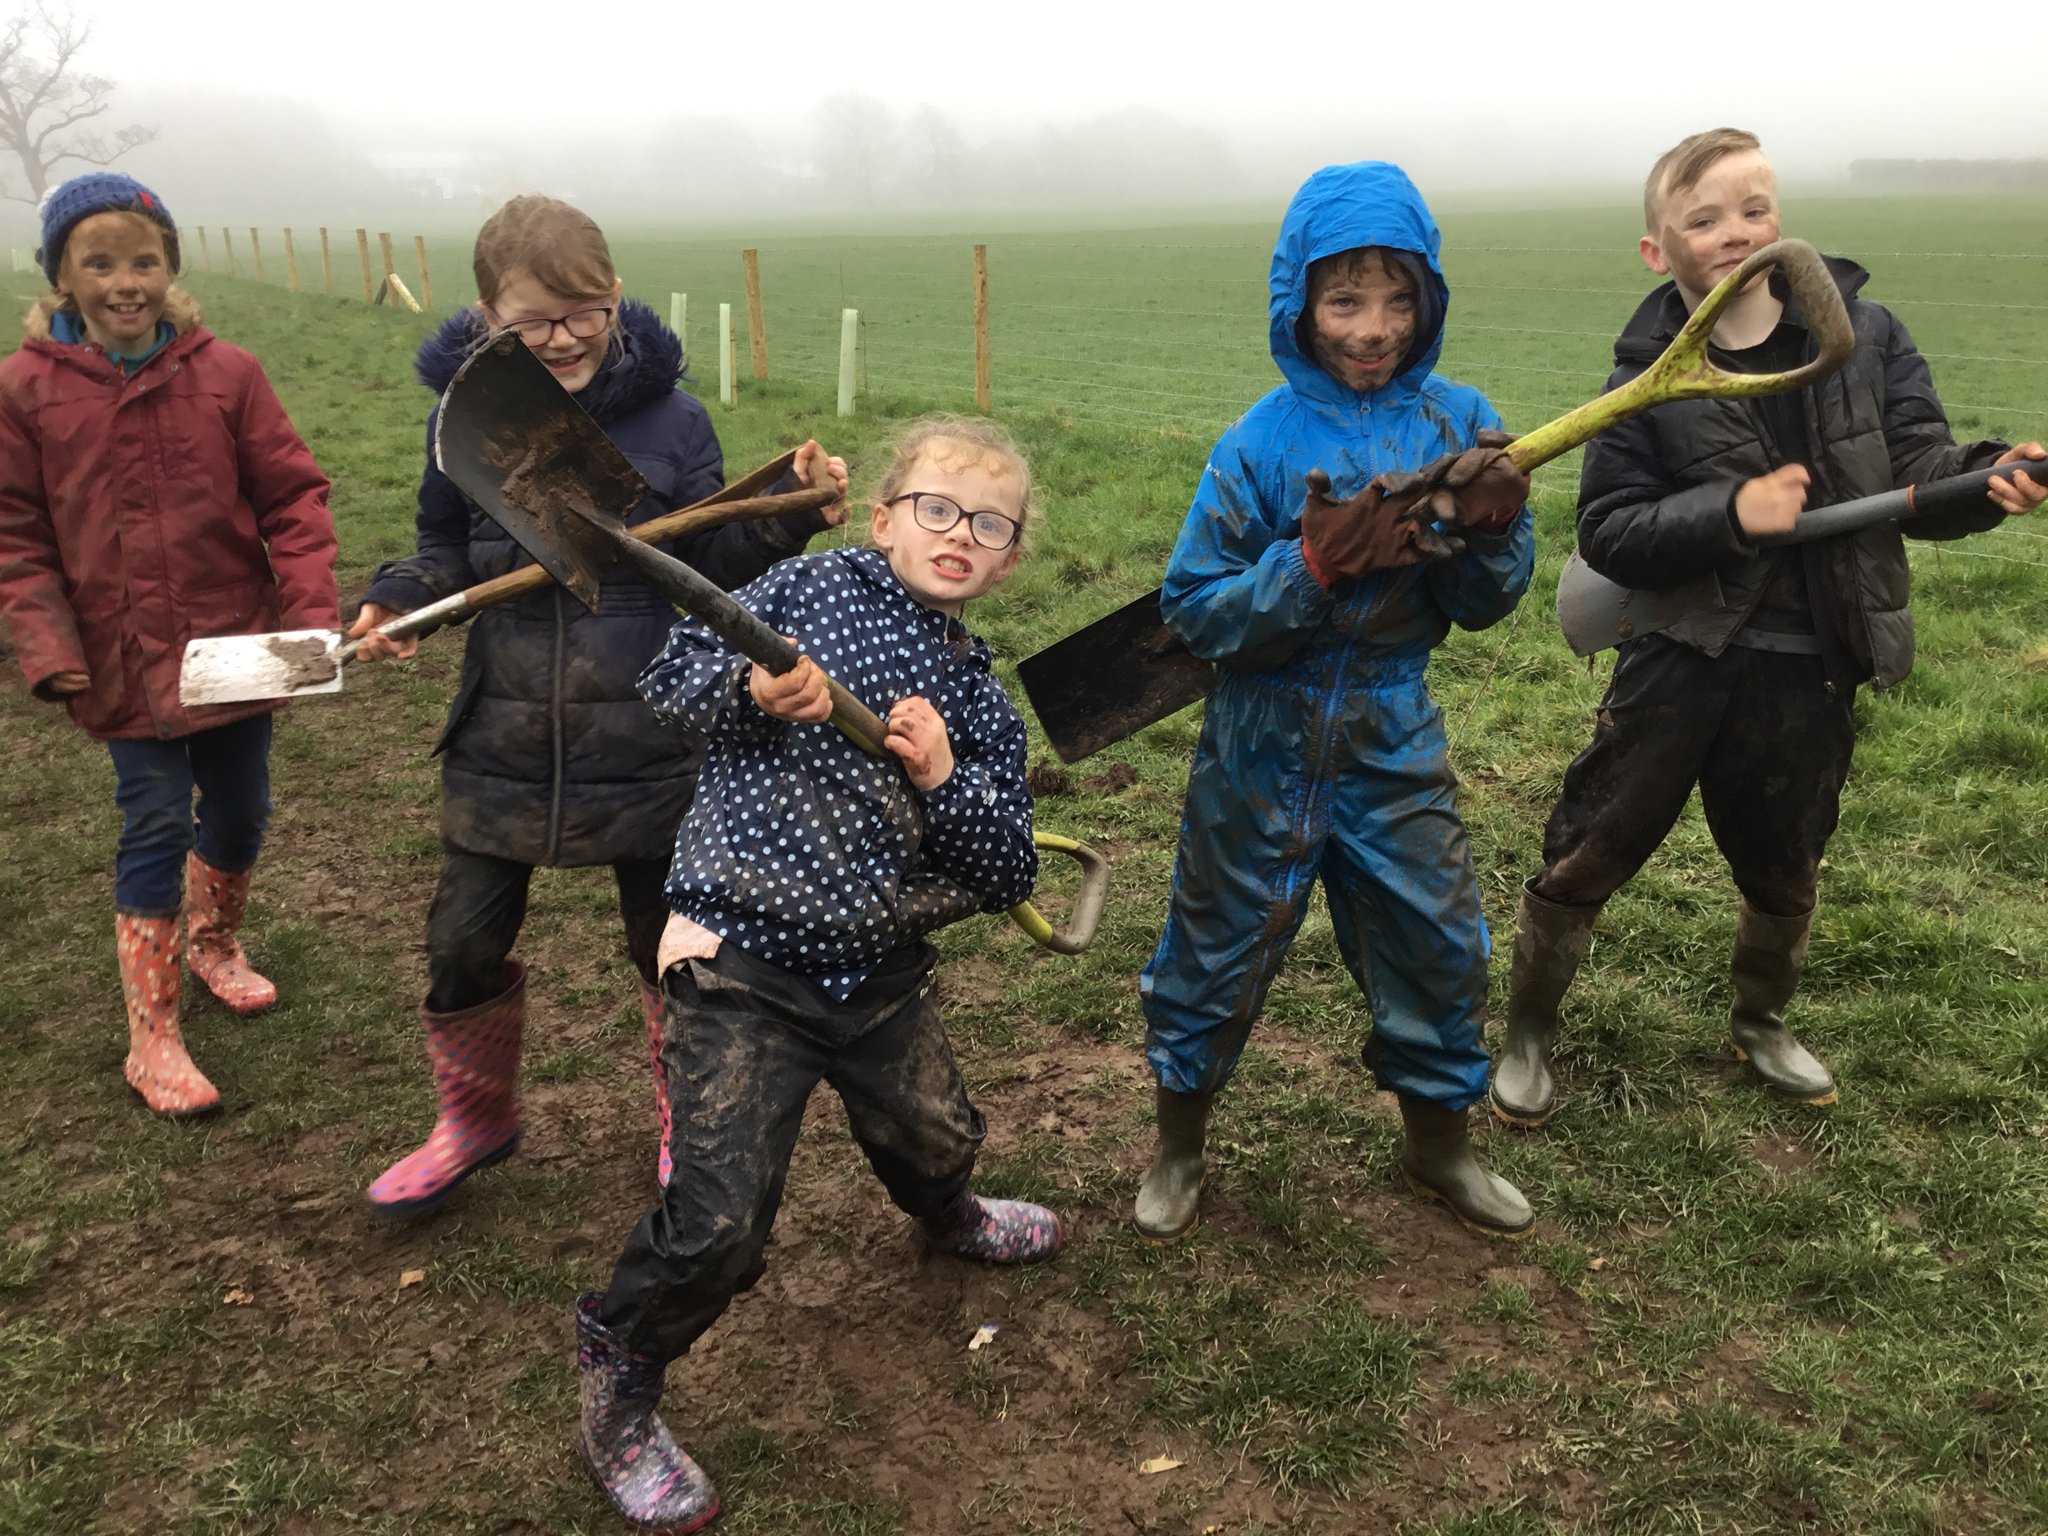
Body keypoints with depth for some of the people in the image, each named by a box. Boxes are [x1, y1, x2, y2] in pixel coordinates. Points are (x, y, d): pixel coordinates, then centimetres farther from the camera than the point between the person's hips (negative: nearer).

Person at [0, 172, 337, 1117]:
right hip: (127, 665, -2)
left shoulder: (226, 373, -6)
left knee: (239, 815, 16)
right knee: (156, 830, 0)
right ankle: (152, 1039, 14)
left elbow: (291, 497, -4)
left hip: (239, 645, 2)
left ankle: (214, 943, 46)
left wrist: (311, 609, -15)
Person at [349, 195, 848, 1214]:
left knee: (670, 951, 14)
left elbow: (714, 571, -5)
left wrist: (787, 517, -22)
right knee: (461, 951, 11)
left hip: (647, 746, -2)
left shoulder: (670, 420, -9)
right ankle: (476, 1121, 40)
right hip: (501, 748, 2)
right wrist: (399, 597, -10)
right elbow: (449, 553, 10)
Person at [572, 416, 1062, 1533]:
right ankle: (616, 1379, 18)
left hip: (879, 969, 6)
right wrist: (751, 690, -27)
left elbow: (1008, 876, 0)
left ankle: (946, 1216, 66)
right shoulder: (816, 587, -5)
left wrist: (942, 783, -17)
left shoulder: (980, 701, 6)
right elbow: (671, 676, -7)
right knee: (716, 1224, -11)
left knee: (936, 1138, 28)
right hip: (742, 958, -6)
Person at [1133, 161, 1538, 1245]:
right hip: (1265, 740, -2)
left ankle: (1439, 1144, 38)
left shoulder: (1458, 424, -4)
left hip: (1392, 735, 3)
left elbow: (1483, 605, 0)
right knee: (1221, 946, 11)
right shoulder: (1262, 443, -14)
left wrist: (1490, 530, -20)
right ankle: (1179, 1145, 36)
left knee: (1437, 941, 12)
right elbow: (1191, 610, -15)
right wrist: (1310, 564, -27)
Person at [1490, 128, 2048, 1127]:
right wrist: (1730, 512, -26)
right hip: (1681, 660, -2)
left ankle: (1760, 1024, 49)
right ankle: (1526, 1036, 25)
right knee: (1584, 859, 2)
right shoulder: (1648, 380, -8)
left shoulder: (1864, 335, -2)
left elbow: (1918, 470, -3)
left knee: (1784, 870, 21)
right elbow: (1606, 532, -12)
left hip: (1808, 670, 3)